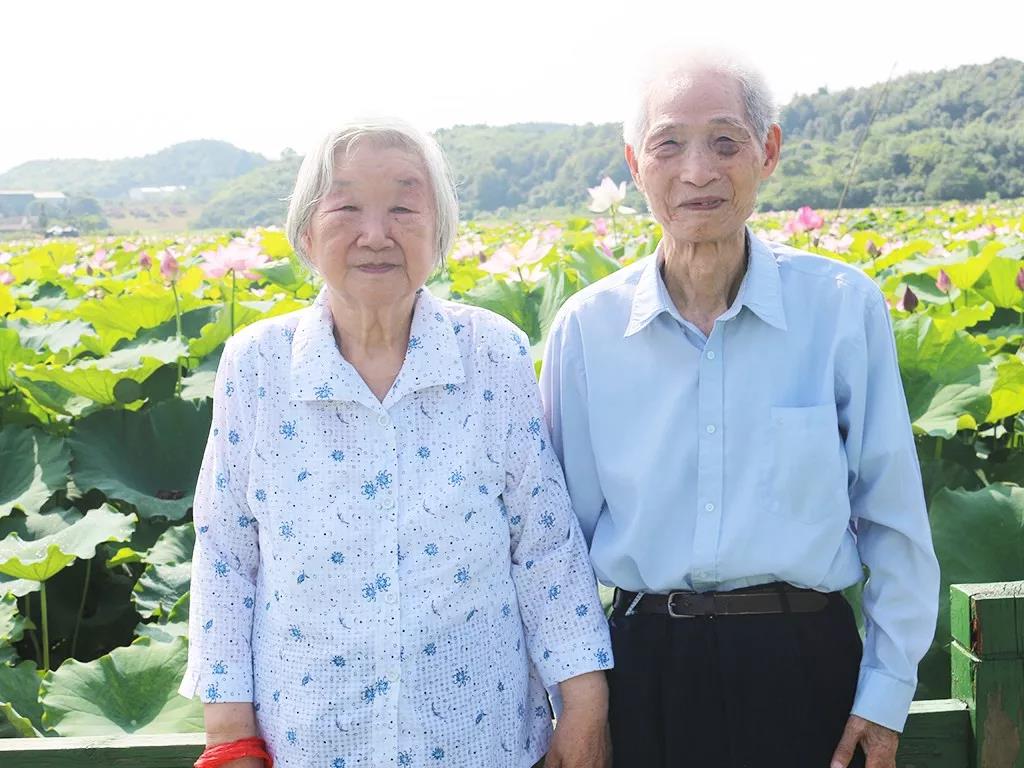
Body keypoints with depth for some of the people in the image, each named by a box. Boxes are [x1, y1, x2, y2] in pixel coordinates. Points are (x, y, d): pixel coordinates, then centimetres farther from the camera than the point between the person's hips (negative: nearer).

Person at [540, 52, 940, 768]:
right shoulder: (585, 327, -4)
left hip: (806, 661, 0)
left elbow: (892, 517, 0)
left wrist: (889, 691, 0)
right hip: (649, 663, 1)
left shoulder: (844, 305, -7)